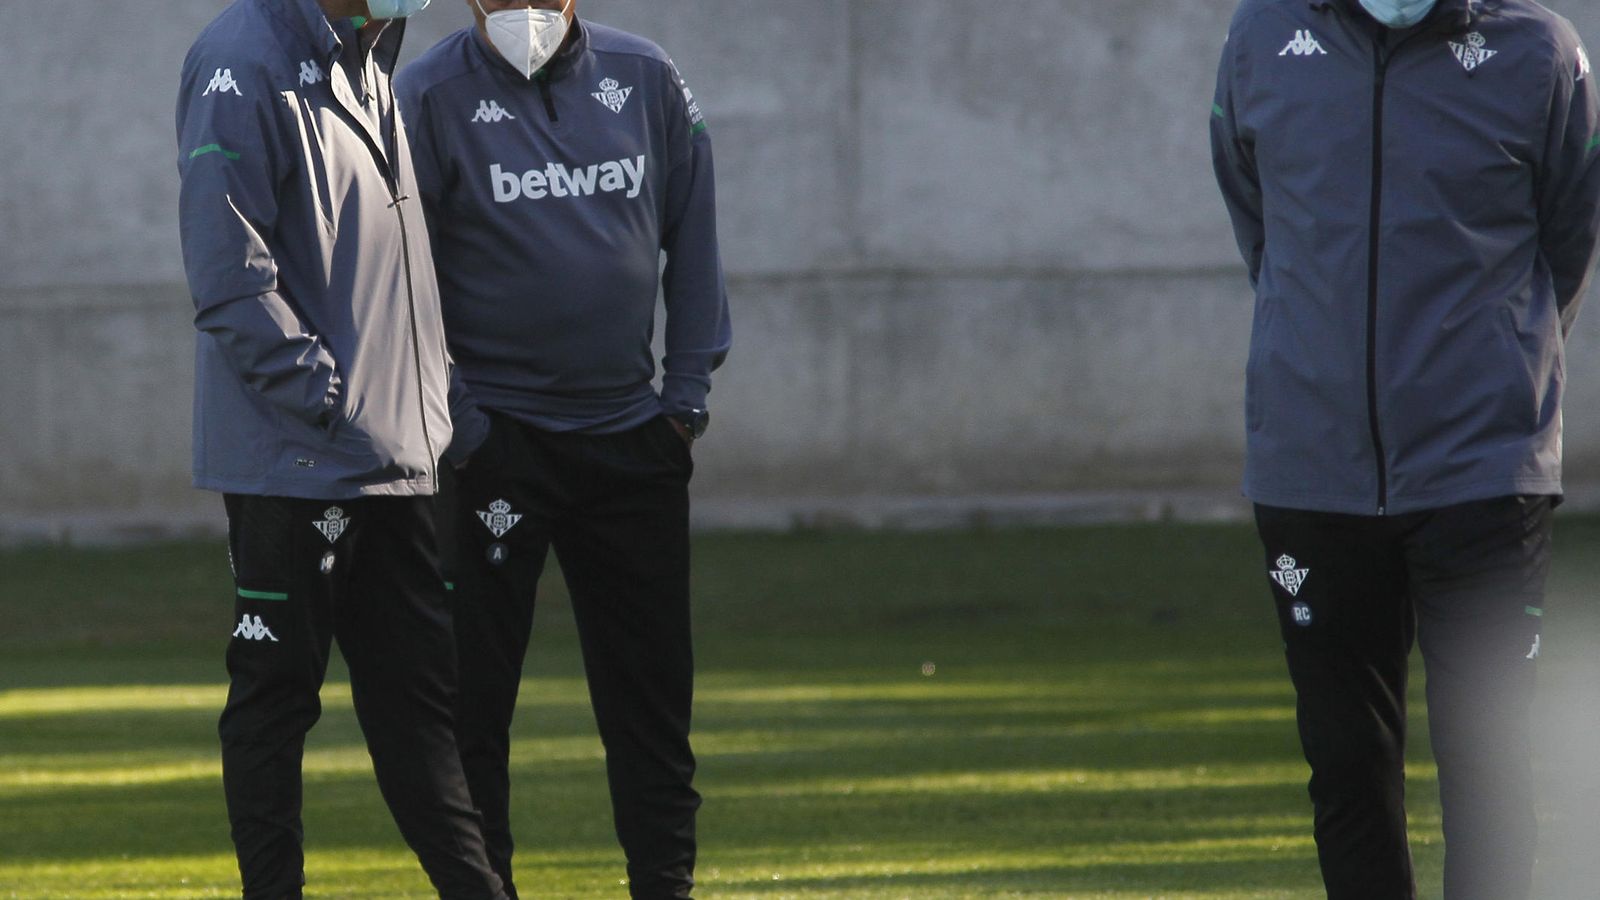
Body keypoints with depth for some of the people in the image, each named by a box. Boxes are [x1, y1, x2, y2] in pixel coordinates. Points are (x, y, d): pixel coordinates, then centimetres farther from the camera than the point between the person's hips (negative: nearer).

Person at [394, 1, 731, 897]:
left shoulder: (648, 82, 5)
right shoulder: (430, 99, -6)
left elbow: (692, 242, 11)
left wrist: (687, 392, 5)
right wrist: (449, 419, -10)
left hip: (631, 434, 4)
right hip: (494, 442, -3)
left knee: (653, 683, 7)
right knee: (474, 691, -2)